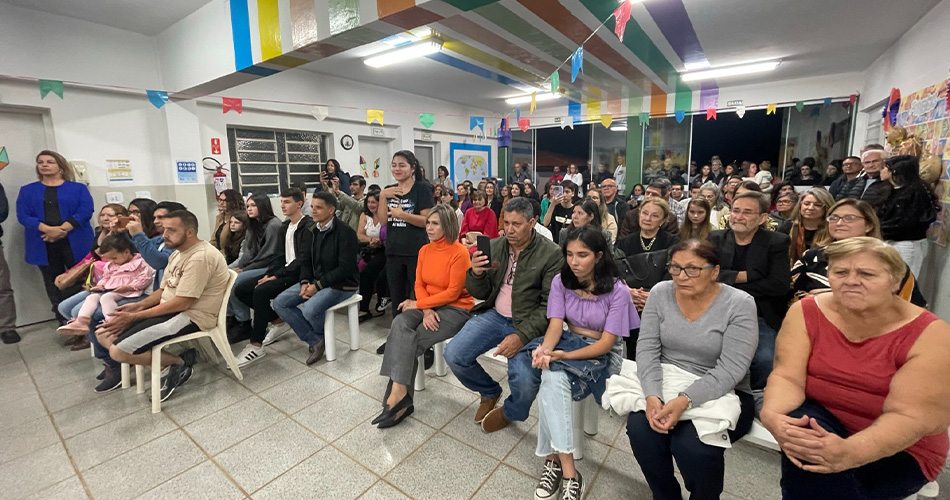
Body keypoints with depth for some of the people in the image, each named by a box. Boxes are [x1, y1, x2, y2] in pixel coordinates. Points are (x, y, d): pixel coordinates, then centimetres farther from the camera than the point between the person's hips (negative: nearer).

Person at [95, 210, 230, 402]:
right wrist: (138, 305, -2)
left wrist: (134, 317, -15)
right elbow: (163, 290, 18)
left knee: (118, 351, -18)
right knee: (103, 334, 7)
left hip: (191, 316, -10)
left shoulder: (200, 257, -22)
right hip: (169, 310, 10)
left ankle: (181, 362, -2)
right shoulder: (178, 253, 12)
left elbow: (182, 303, -23)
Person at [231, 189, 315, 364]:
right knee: (240, 290, 0)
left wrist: (277, 276, -19)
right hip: (282, 272, 9)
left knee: (261, 291, -28)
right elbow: (279, 256, 13)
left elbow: (303, 259, -19)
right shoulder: (284, 227, 16)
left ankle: (256, 345, -18)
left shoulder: (309, 227, -11)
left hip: (298, 274, -9)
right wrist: (268, 274, -3)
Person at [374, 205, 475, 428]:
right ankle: (399, 393, -27)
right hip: (427, 306, 6)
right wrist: (426, 310, -13)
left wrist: (418, 304, -14)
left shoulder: (460, 253, -15)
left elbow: (452, 293, -17)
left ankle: (398, 394, -10)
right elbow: (419, 284, 5)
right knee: (400, 324, -24)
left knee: (411, 340, -23)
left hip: (455, 309, -5)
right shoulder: (424, 250, 7)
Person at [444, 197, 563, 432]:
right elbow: (481, 294, 7)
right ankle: (489, 392, 22)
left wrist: (522, 336, -24)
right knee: (453, 355, -11)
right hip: (495, 315, 5)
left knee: (525, 382, -26)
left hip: (529, 324, -4)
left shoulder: (551, 253, -11)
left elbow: (550, 306, -13)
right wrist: (476, 273, -15)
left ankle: (510, 412, 14)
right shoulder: (494, 246, 2)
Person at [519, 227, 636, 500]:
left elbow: (606, 342, -17)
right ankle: (568, 471, -21)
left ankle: (554, 459, -17)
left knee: (552, 379, -31)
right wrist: (545, 349, -32)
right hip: (567, 341, 4)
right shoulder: (561, 281, -4)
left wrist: (563, 356, -29)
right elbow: (556, 324, -10)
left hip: (602, 353, -3)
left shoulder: (617, 291, -15)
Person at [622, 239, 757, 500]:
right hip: (664, 383, 3)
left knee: (693, 446, -27)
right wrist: (652, 396, -23)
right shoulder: (660, 293, -4)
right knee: (640, 428, -23)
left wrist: (684, 401, -30)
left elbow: (729, 370, -18)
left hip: (721, 394, -2)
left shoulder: (739, 304, -12)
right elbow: (647, 349, -7)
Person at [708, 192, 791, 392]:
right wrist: (746, 275, -12)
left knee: (765, 360, -26)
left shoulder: (777, 242, 6)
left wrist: (728, 285, -9)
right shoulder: (715, 238, 10)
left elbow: (780, 285, -7)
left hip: (761, 318, 0)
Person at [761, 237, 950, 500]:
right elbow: (787, 377, -16)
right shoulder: (806, 311, -10)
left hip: (901, 450, -2)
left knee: (813, 470, -29)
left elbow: (908, 416, -23)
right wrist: (772, 415, -38)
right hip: (820, 418, 2)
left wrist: (847, 453, -41)